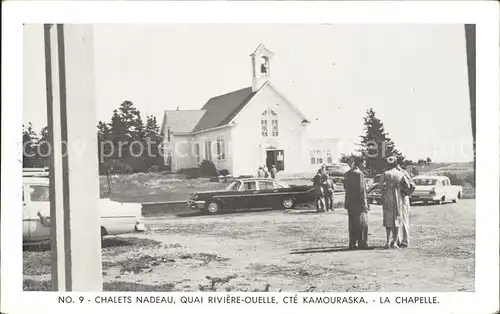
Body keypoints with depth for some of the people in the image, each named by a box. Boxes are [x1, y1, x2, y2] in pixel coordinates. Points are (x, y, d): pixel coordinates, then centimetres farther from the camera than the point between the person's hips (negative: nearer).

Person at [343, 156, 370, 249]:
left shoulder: (347, 174, 11)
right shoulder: (359, 173, -15)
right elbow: (362, 190, -17)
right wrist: (364, 203, -14)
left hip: (349, 202, 8)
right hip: (358, 203, -8)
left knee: (352, 224, 12)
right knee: (362, 223, 2)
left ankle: (352, 244, 15)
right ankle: (362, 243, 4)